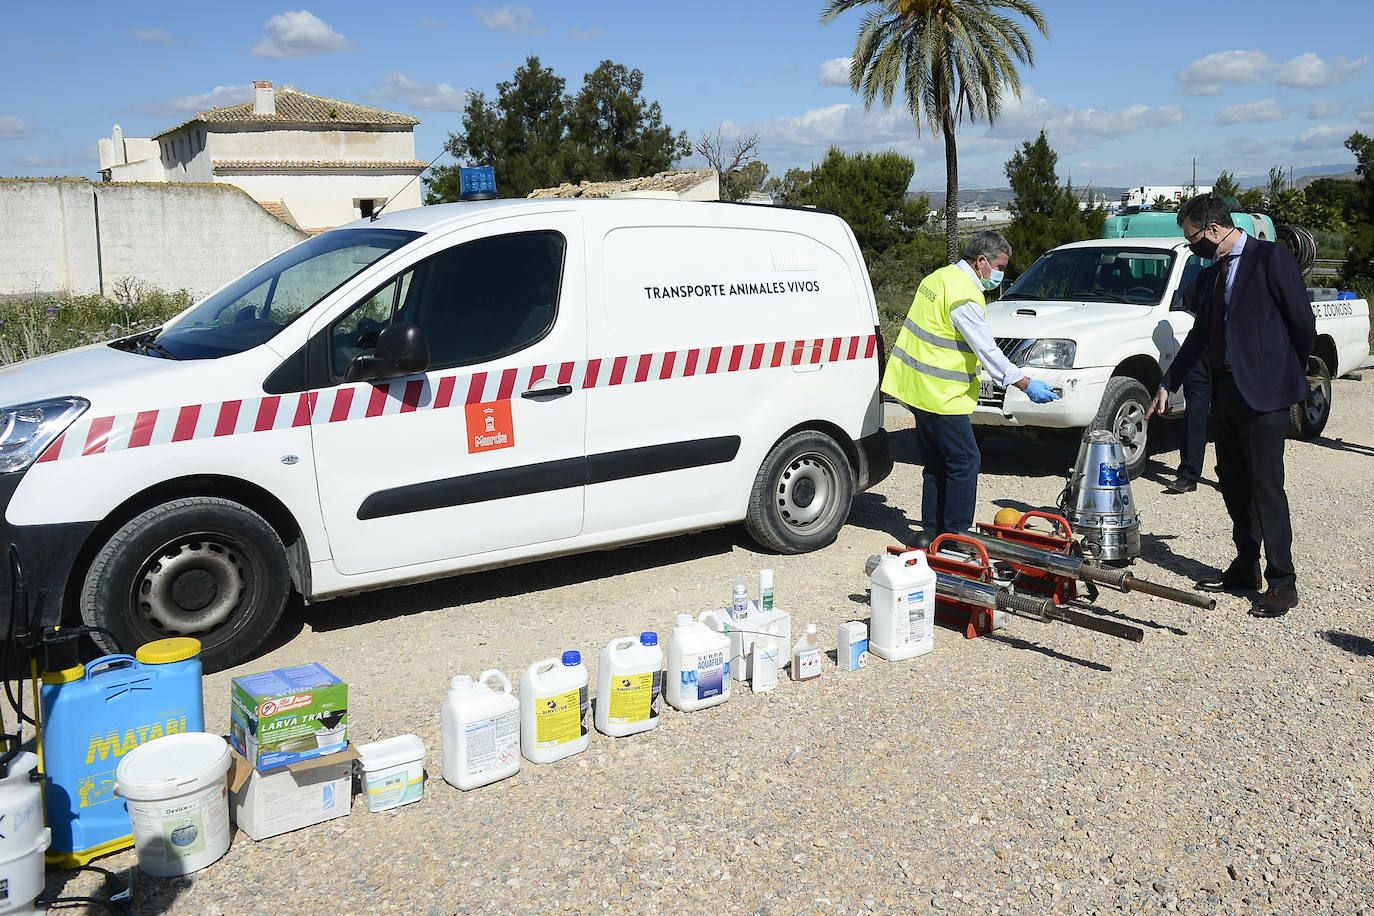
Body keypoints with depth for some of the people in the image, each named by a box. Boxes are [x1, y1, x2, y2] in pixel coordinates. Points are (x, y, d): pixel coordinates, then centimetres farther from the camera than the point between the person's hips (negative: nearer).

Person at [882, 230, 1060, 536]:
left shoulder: (939, 277, 13)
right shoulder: (965, 298, -18)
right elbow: (988, 351, -19)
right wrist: (1027, 385, -13)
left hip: (918, 387, 10)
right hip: (941, 395, -10)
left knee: (936, 464, 15)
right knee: (965, 462, -3)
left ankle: (934, 531, 20)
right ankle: (955, 534, 1)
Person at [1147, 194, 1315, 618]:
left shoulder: (1270, 257, -9)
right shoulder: (1210, 274, 14)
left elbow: (1303, 323, -8)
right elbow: (1199, 336, 20)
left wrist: (1293, 374, 4)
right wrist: (1167, 385, 18)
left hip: (1263, 392, -8)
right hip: (1225, 390, 8)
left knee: (1266, 486, -7)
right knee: (1233, 484, 13)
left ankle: (1282, 582, 0)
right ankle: (1245, 569, 25)